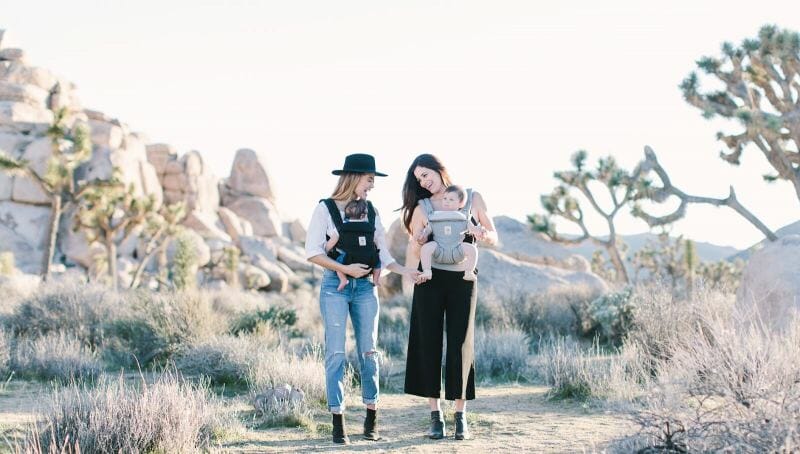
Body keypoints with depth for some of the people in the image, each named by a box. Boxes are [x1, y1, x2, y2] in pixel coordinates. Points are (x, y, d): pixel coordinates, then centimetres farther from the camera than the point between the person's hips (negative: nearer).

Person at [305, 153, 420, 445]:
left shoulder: (370, 212, 9)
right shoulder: (326, 209, -4)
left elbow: (382, 252, 11)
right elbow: (312, 252, -8)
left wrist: (405, 271, -3)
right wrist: (346, 269, -15)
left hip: (365, 286, 4)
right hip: (334, 286, -4)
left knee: (368, 350, 6)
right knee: (336, 353, -3)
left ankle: (372, 419, 15)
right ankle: (338, 423, 2)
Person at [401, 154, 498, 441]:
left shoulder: (473, 198, 6)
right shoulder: (421, 208, 5)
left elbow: (494, 238, 9)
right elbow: (412, 250, 1)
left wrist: (483, 234, -12)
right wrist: (417, 243, -21)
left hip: (463, 279, 0)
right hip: (430, 280, 1)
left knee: (461, 344, -3)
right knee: (428, 342, -1)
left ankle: (461, 417, 1)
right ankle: (435, 415, 5)